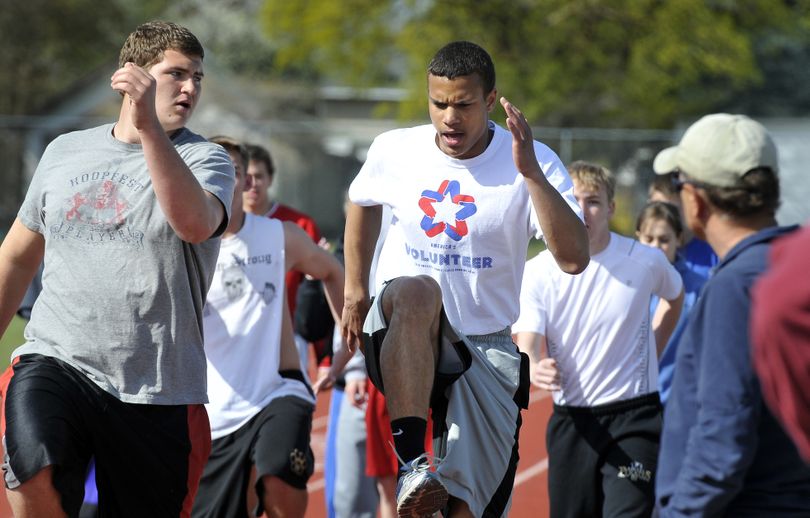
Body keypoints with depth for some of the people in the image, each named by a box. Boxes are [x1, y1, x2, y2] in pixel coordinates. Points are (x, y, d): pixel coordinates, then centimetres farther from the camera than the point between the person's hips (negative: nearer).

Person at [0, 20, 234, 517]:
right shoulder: (65, 152, 12)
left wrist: (148, 124, -30)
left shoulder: (206, 158, 1)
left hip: (157, 392, -1)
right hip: (54, 360, 1)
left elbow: (194, 223, -23)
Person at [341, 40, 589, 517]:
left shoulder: (535, 164, -10)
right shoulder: (394, 151, -2)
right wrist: (355, 291, 20)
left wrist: (530, 172, -31)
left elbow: (574, 259, -24)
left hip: (484, 349, 0)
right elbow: (363, 204, 23)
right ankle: (412, 462, -45)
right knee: (418, 292, -38)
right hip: (400, 334, 0)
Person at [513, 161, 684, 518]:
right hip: (571, 420, 2)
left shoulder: (646, 261, -4)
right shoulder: (537, 271, -4)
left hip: (634, 418, -2)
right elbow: (526, 348, -14)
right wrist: (535, 370, -37)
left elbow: (674, 296, 20)